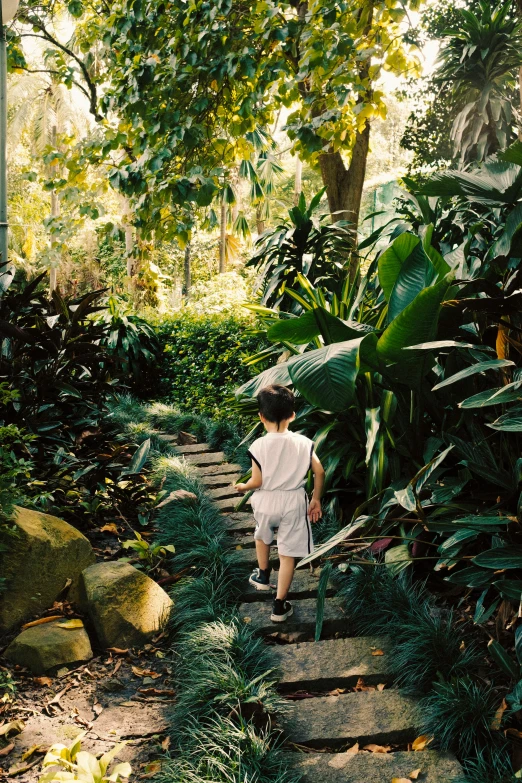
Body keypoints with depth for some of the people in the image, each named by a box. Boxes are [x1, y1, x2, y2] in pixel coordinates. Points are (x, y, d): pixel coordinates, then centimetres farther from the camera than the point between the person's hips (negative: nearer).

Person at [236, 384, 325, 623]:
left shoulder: (258, 446, -17)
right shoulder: (303, 443, -9)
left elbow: (257, 481, -14)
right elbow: (319, 472, -5)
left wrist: (243, 487, 8)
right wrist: (316, 499, 8)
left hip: (266, 501, 0)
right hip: (293, 503, 0)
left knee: (262, 536, 31)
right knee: (287, 554, 9)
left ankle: (263, 576, 51)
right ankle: (279, 606, 14)